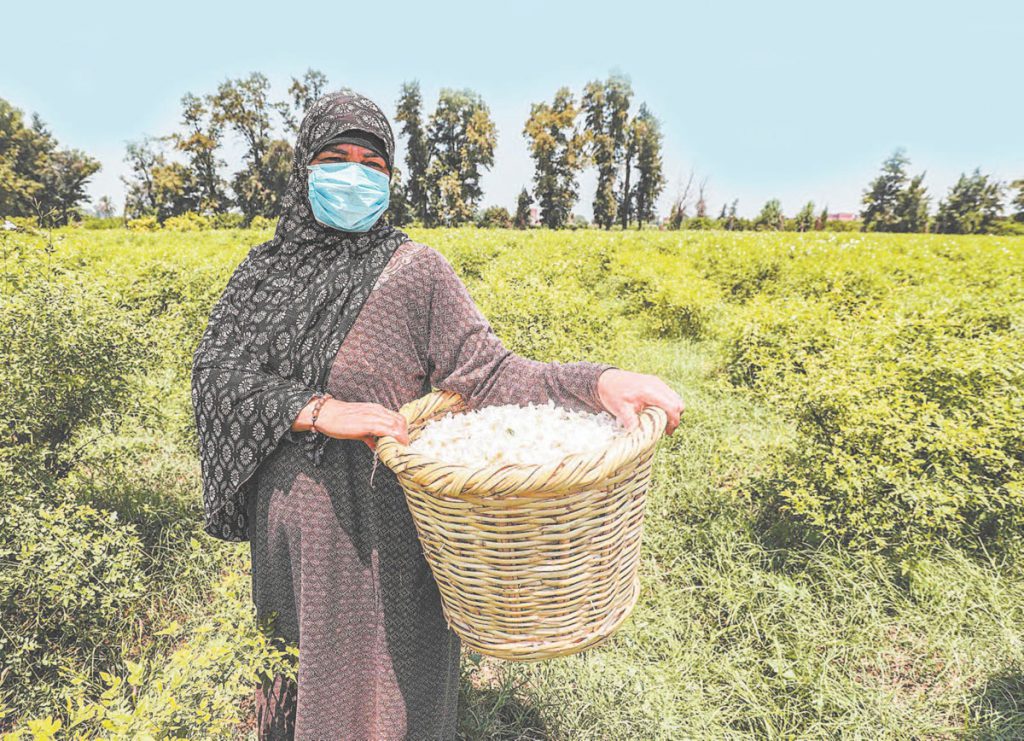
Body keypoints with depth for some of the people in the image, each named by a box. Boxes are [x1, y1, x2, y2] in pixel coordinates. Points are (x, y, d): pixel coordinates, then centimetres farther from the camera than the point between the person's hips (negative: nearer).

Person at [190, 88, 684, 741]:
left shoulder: (413, 269, -9)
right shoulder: (264, 271, 4)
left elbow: (484, 370, -15)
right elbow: (216, 369, -7)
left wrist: (597, 381, -31)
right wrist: (318, 411, -24)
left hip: (380, 538, -4)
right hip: (288, 536, 5)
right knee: (299, 687, 25)